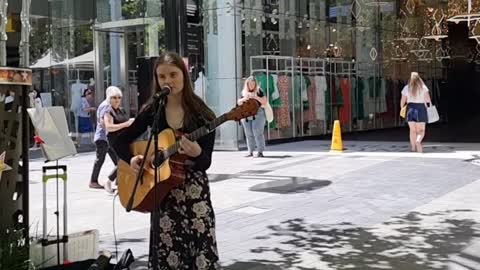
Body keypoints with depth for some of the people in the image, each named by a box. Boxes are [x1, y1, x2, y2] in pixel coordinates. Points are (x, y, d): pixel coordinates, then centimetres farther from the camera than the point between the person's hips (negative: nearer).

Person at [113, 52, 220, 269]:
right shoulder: (152, 111, 3)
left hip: (195, 192, -2)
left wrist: (196, 153, -29)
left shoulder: (202, 115, -6)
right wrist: (131, 159, -10)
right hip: (162, 194, 2)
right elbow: (120, 141, 9)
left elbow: (206, 163, -7)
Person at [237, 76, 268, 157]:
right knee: (249, 134, 5)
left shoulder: (259, 91, 2)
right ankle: (250, 152, 11)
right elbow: (239, 102, 11)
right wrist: (244, 99, -9)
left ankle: (260, 151, -8)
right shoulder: (244, 92, 12)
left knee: (258, 133, -10)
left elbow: (264, 102, -3)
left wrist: (256, 97, -16)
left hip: (257, 114, -4)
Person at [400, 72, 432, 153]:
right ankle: (418, 141, -27)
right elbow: (428, 100, -11)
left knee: (412, 130, 10)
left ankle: (413, 148, 8)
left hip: (410, 109, 2)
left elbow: (402, 102, 5)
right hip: (421, 109, -2)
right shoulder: (423, 87, -2)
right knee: (421, 130, 2)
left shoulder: (406, 88, 3)